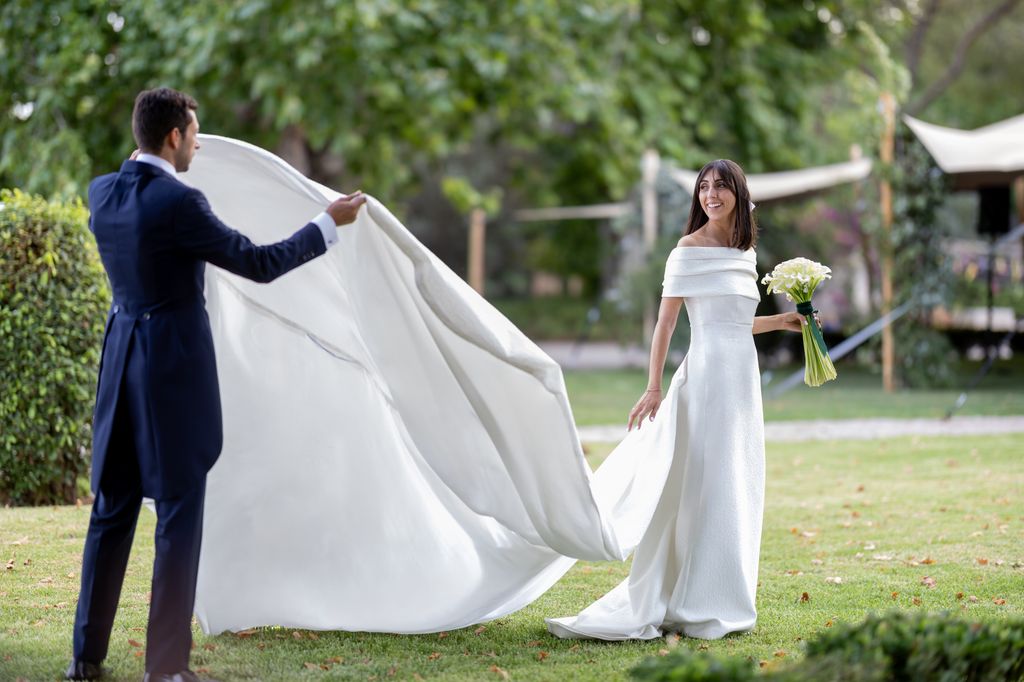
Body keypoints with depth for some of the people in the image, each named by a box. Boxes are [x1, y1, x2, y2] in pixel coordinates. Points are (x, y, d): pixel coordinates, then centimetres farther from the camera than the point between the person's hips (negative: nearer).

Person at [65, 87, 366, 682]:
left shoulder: (103, 193, 2)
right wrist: (331, 223, -2)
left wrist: (141, 160, 46)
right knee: (179, 514, 1)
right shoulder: (179, 203, -18)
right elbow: (259, 263, -13)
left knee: (113, 510, 14)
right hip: (176, 369, -7)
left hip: (122, 365, 7)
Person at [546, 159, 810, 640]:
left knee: (739, 489, 8)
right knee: (706, 487, -7)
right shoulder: (689, 250, -6)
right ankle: (695, 607, -3)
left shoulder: (745, 252, 15)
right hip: (707, 375, -7)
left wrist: (781, 322, 14)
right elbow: (665, 322, -9)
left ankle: (724, 601, 15)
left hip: (743, 377, 7)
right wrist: (654, 388, -14)